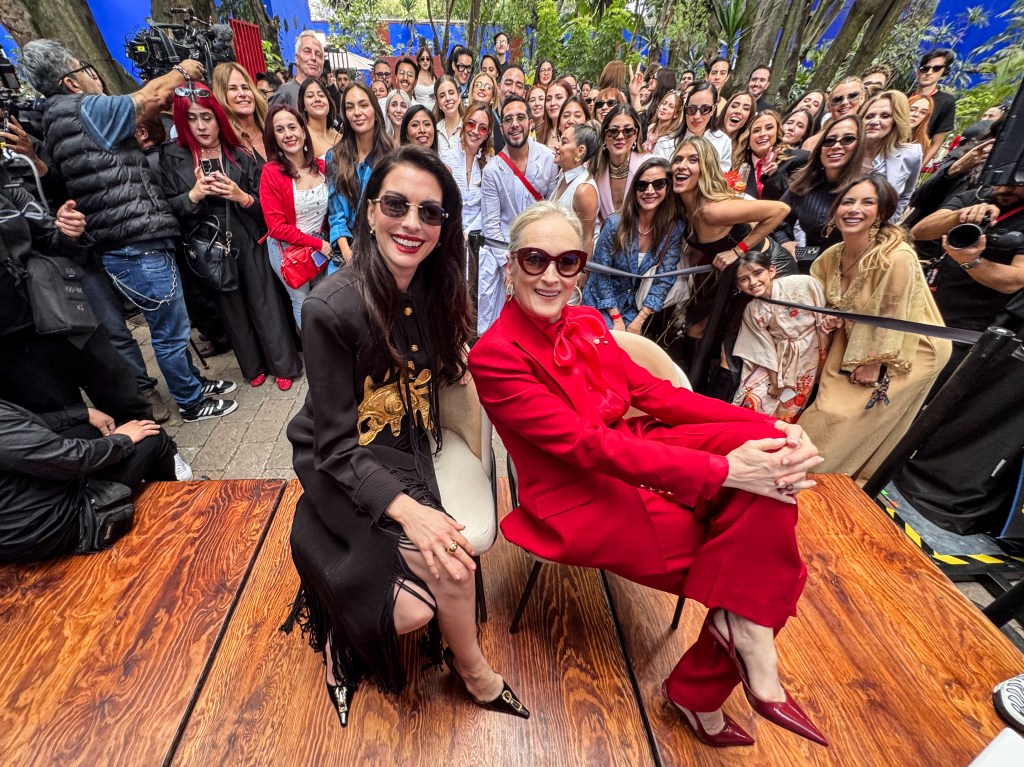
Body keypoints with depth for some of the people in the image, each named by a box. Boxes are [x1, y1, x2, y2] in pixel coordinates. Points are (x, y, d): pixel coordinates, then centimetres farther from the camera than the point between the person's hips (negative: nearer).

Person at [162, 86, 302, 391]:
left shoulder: (240, 155, 1)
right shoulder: (172, 158, 1)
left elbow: (264, 205, 1)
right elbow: (167, 209, -2)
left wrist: (241, 197, -18)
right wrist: (193, 195, -19)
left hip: (248, 244, -1)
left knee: (263, 303, 3)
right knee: (231, 307, 12)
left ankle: (283, 364, 17)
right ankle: (253, 366, 28)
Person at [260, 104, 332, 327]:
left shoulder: (320, 166, -3)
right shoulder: (271, 172, -14)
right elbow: (277, 227, -16)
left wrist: (326, 242, -6)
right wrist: (318, 243, -17)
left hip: (322, 245, 4)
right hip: (287, 248, -3)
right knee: (303, 302, 7)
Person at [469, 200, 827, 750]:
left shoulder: (586, 322, 5)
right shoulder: (495, 357, -17)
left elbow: (651, 390, 4)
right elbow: (587, 446, -23)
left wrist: (769, 425, -7)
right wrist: (721, 471, -27)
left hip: (633, 452, 7)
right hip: (580, 499, -7)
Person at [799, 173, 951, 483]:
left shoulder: (897, 258, -27)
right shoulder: (832, 255, -7)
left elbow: (891, 320, -22)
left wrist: (873, 364, -15)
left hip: (909, 351, -6)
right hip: (853, 343, 6)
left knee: (849, 421, -2)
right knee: (828, 408, 12)